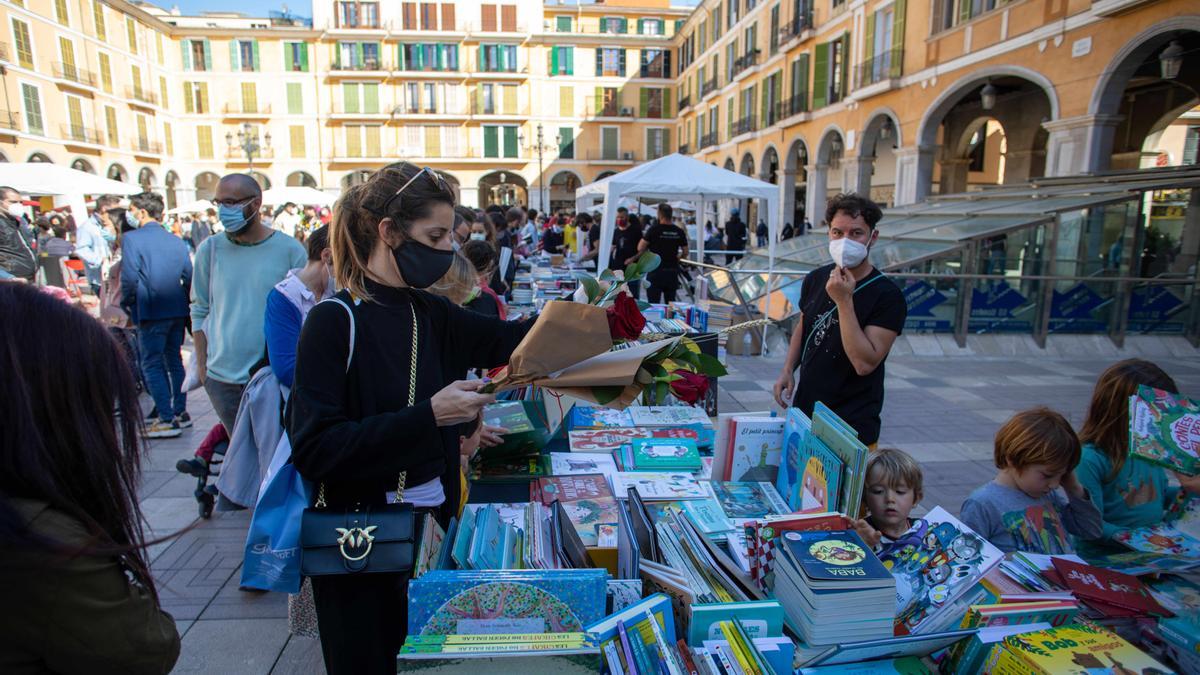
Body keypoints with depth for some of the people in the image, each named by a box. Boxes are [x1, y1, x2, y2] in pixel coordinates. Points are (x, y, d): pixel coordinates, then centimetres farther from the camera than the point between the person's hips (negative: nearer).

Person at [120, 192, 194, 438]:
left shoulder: (131, 239, -8)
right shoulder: (176, 240, 7)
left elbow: (129, 278, -14)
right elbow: (189, 275, 7)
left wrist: (127, 303, 1)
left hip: (151, 311, -6)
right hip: (178, 310, 6)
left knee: (152, 364, 0)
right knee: (175, 361, 15)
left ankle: (167, 420, -3)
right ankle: (180, 412, 21)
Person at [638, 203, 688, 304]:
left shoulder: (654, 230, -10)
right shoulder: (679, 231, 2)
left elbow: (640, 248, -7)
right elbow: (685, 252, 8)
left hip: (656, 272, -4)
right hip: (673, 272, 4)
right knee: (671, 303, 11)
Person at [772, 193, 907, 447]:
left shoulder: (888, 295, -16)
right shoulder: (816, 279, 2)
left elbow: (865, 363, -24)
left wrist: (844, 301, -27)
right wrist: (788, 370, 4)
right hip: (803, 411, 5)